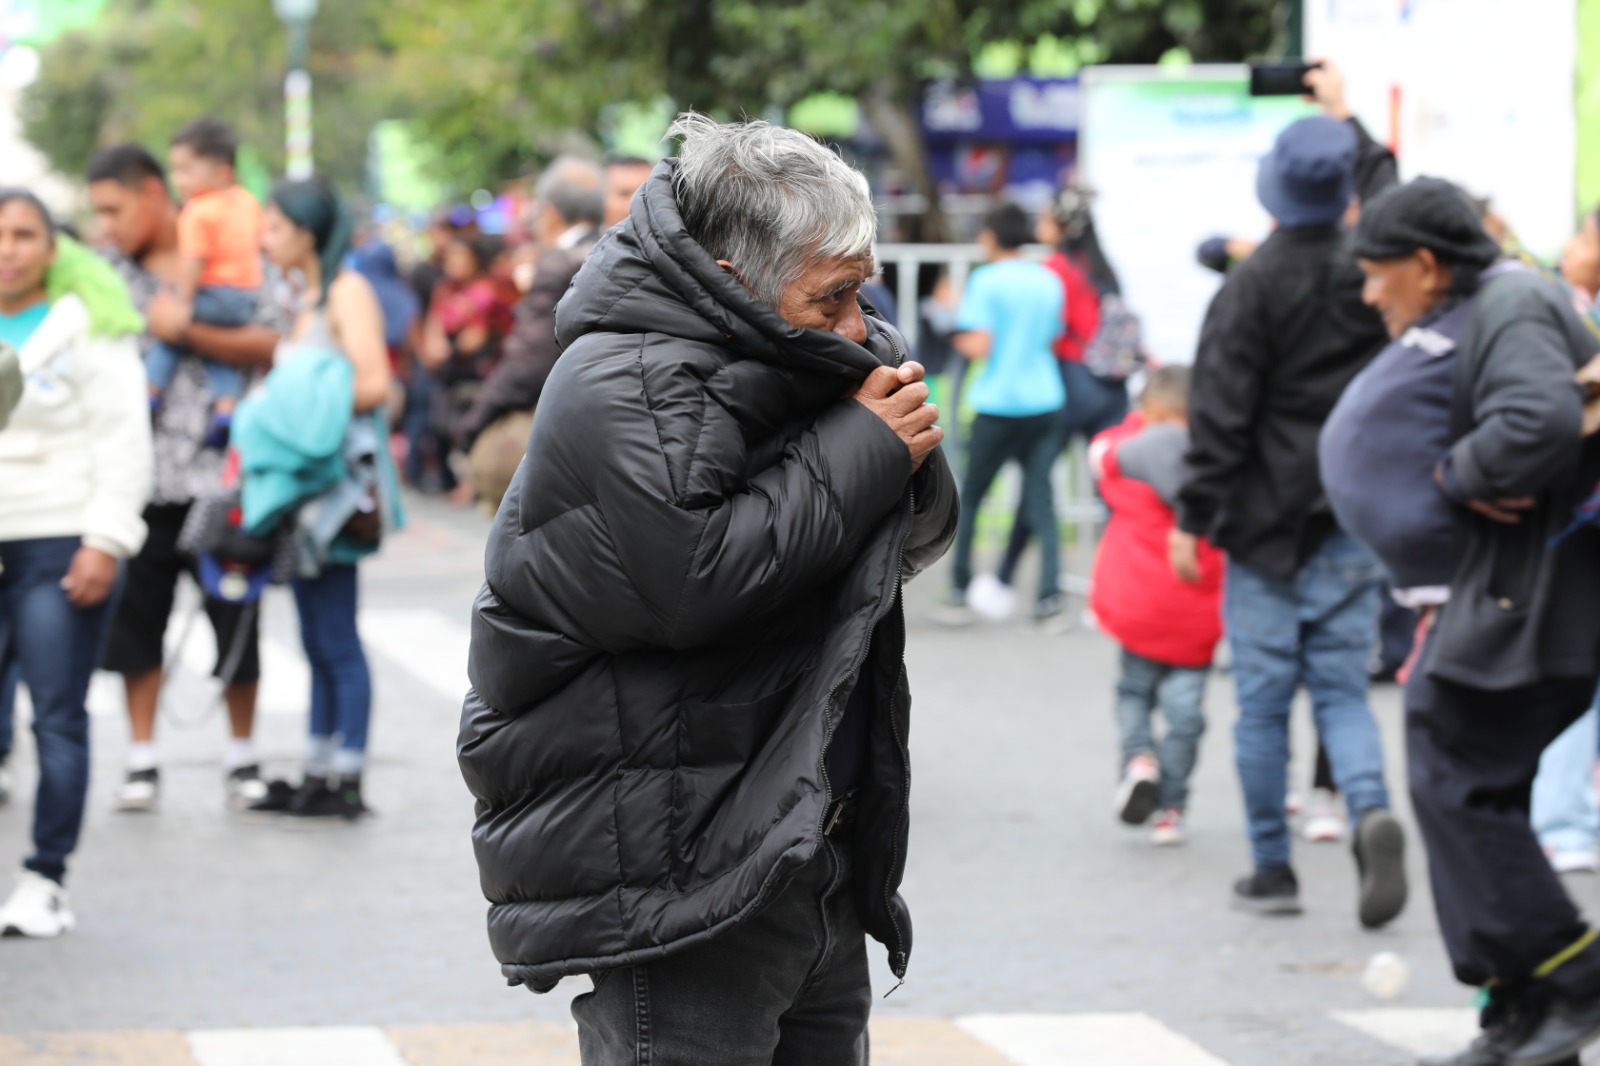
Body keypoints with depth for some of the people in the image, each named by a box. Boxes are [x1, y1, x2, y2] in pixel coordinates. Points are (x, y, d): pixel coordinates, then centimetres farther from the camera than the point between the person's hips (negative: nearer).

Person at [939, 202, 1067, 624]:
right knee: (1041, 502, 3)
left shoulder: (986, 281, -9)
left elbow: (978, 347, -14)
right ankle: (1049, 594, -10)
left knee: (970, 497, 9)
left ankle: (959, 594, 10)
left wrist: (960, 338, 5)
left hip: (998, 404, -4)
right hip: (1044, 400, 4)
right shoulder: (1049, 281, 8)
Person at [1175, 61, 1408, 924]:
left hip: (1268, 525, -4)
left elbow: (1220, 415, -13)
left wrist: (1194, 518, -6)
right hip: (1354, 527, 4)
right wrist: (1346, 118, 38)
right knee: (1341, 689, 10)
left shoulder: (1253, 286, -12)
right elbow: (1386, 189, 25)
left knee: (1263, 702, 5)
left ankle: (1272, 869, 11)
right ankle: (1372, 813, -17)